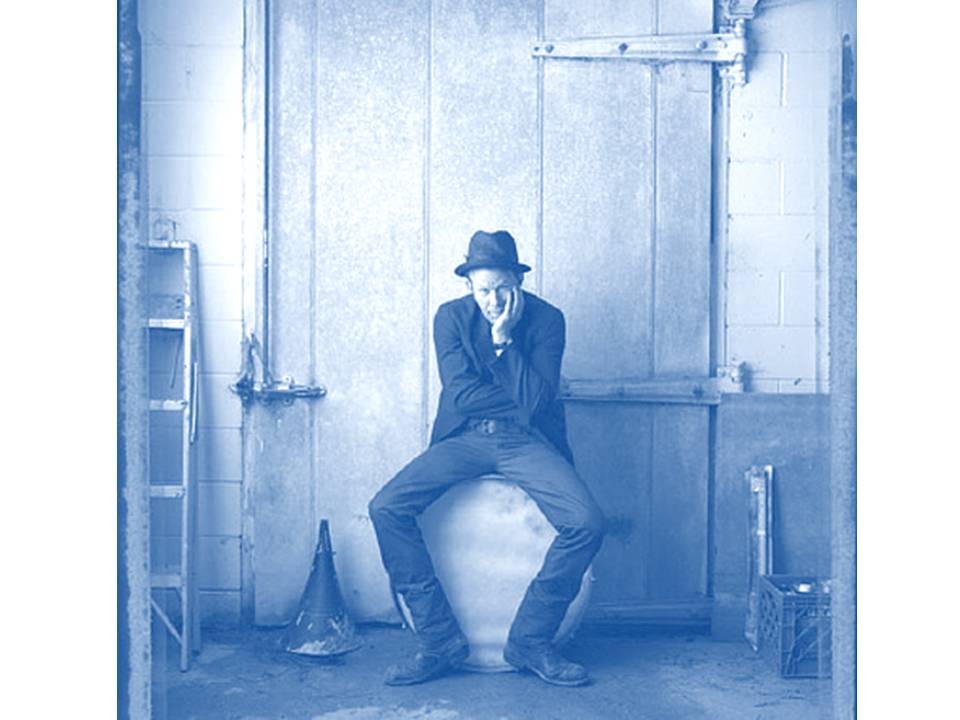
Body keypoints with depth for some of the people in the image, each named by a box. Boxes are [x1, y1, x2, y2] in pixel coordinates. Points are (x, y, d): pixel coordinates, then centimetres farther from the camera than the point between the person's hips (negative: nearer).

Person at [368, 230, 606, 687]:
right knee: (385, 508, -22)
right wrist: (519, 399, -10)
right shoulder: (451, 316, 1)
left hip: (527, 440, -1)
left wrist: (504, 339, -17)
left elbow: (537, 401, -13)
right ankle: (438, 641, -11)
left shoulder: (546, 319, -3)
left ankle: (530, 640, -6)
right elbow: (462, 394, -9)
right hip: (464, 438, 1)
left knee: (588, 523, -26)